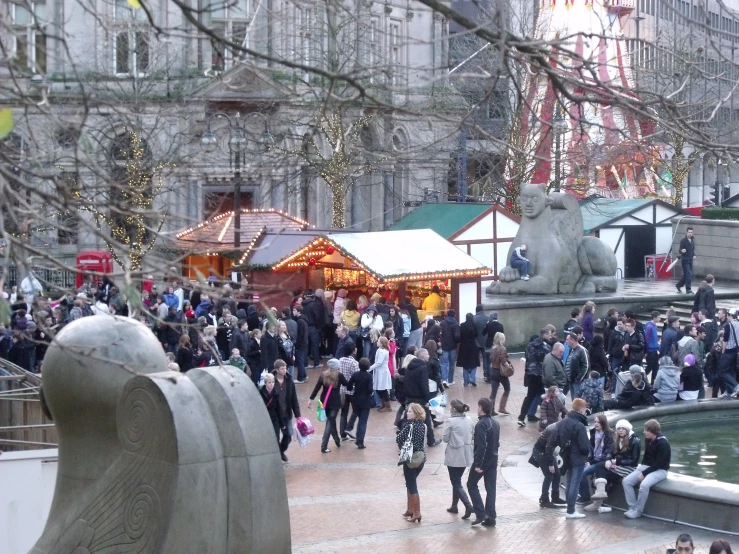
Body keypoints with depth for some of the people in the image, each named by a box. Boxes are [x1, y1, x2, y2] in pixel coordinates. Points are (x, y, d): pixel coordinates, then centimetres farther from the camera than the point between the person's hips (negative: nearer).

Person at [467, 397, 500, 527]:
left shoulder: (481, 425, -18)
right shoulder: (495, 424, 9)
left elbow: (481, 446, -23)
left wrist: (478, 464, -21)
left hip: (483, 460, -7)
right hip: (493, 460, 7)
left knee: (472, 485, 9)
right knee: (491, 488, 8)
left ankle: (480, 513, 0)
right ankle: (490, 518, 7)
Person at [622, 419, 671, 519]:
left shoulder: (663, 443, -20)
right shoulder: (647, 440, 4)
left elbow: (659, 464, -22)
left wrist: (644, 473, -22)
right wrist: (641, 467, 2)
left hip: (660, 470, -8)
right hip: (646, 466, 8)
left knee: (644, 484, -35)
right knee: (626, 481, -12)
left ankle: (638, 511, -20)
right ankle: (632, 508, -12)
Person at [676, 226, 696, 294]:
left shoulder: (692, 241, 11)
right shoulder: (683, 241, -11)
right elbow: (680, 250, -14)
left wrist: (694, 255, 4)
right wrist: (682, 251, -37)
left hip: (690, 260, 7)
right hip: (685, 260, -7)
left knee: (686, 275, 14)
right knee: (688, 275, -12)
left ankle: (678, 285, 33)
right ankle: (688, 290, -8)